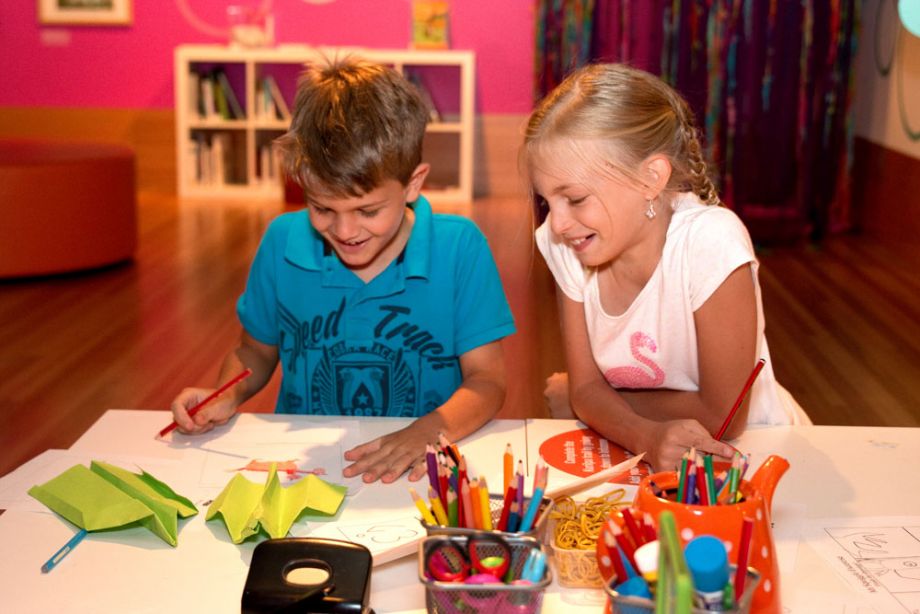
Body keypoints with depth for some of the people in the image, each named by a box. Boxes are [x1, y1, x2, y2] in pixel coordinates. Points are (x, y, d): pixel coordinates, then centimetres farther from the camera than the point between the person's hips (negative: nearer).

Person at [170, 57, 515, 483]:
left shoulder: (459, 248, -9)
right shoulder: (282, 242, -1)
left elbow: (486, 379, -8)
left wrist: (429, 432, -26)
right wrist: (226, 398, -8)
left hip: (414, 477, -1)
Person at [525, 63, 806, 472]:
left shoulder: (709, 242, -24)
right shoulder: (564, 246, -11)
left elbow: (721, 416, -19)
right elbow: (587, 386, -6)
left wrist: (571, 395, -9)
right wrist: (646, 436, -27)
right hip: (637, 453, 4)